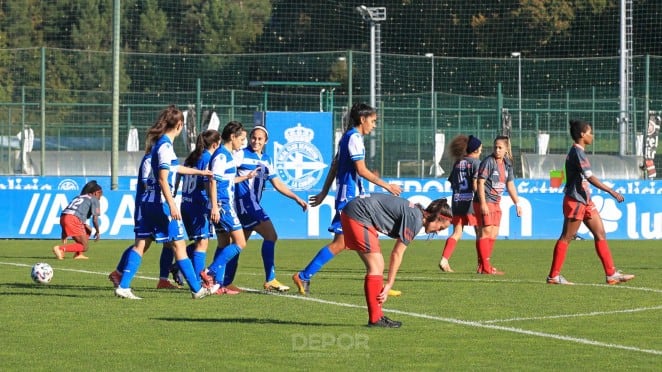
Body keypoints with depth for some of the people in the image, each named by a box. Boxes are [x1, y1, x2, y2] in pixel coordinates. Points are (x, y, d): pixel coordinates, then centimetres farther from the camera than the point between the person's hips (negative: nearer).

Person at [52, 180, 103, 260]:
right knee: (85, 247, -3)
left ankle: (79, 254, 15)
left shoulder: (78, 197, 32)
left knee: (88, 231, 29)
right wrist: (97, 232, 18)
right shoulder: (94, 200, 12)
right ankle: (60, 248, -21)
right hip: (73, 219, -8)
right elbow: (95, 219, 2)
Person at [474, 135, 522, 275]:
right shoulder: (488, 162, -11)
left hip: (496, 203, 8)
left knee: (494, 234, 9)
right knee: (486, 232, -10)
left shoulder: (507, 164, 11)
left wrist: (517, 203, 17)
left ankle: (483, 265, 15)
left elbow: (510, 185, 19)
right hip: (485, 202, -8)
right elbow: (480, 182, -15)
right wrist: (483, 204, -21)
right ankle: (485, 267, -10)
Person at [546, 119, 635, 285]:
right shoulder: (577, 152, -17)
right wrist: (611, 191, -28)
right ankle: (553, 276, 4)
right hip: (575, 201, -10)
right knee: (566, 238, -3)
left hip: (585, 201, 10)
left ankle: (611, 274, 4)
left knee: (600, 234, 5)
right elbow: (590, 177, -26)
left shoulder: (578, 152, 14)